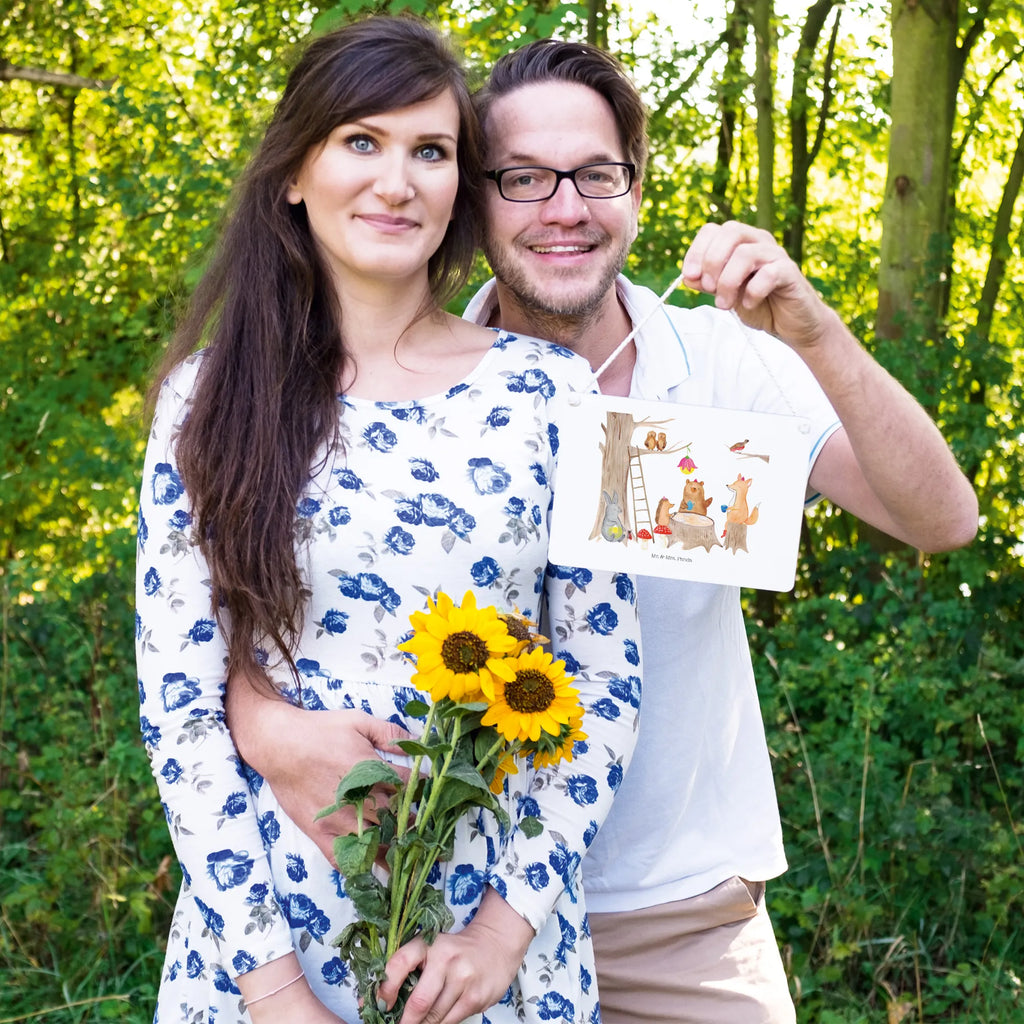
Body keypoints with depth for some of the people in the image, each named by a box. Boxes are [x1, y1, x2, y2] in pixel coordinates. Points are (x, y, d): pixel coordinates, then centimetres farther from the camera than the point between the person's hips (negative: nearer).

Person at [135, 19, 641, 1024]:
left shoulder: (549, 389, -3)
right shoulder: (212, 396, -4)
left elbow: (606, 678, -2)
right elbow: (178, 700, -6)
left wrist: (512, 917, -9)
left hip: (493, 929, 1)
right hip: (269, 920, 0)